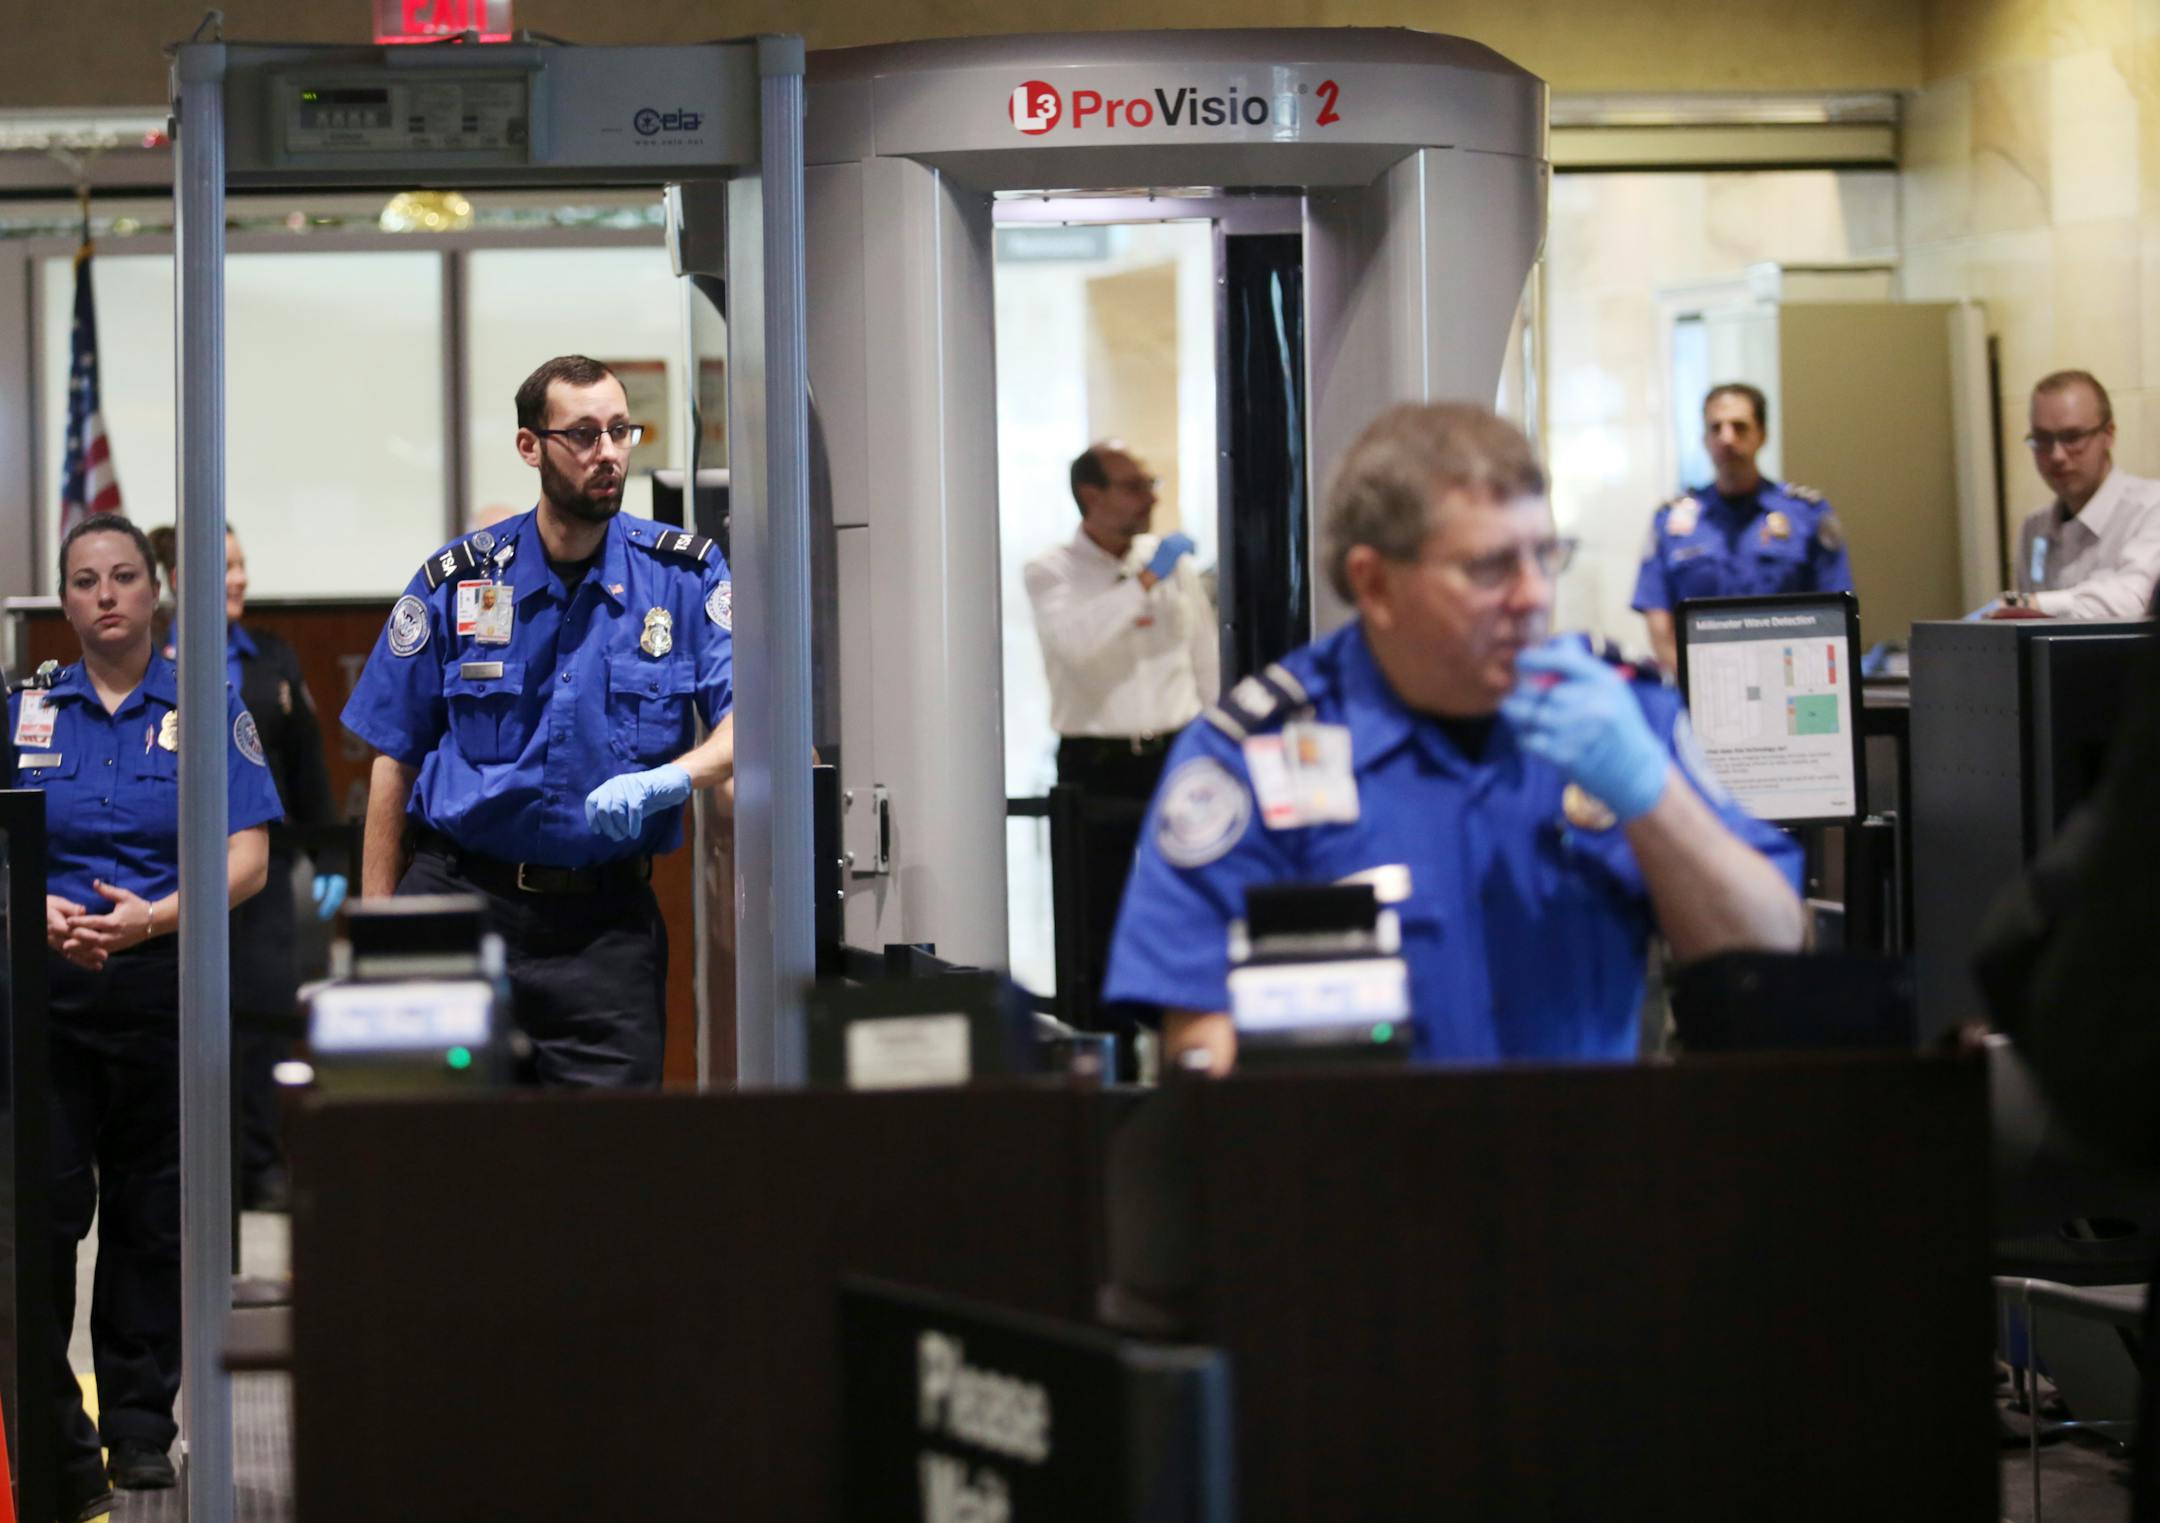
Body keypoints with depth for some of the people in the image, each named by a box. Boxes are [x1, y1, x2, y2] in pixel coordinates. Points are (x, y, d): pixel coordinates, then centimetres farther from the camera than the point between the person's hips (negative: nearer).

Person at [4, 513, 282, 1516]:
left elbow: (246, 858, -1)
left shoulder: (207, 708, 4)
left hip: (162, 979, 0)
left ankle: (140, 1428, 16)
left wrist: (153, 917, -17)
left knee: (151, 1210, 5)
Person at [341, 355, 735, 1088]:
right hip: (460, 897, 0)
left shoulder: (686, 575, 3)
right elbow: (395, 759, 7)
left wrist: (669, 778, -29)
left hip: (607, 922, 0)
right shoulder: (456, 581, 3)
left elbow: (749, 718, -8)